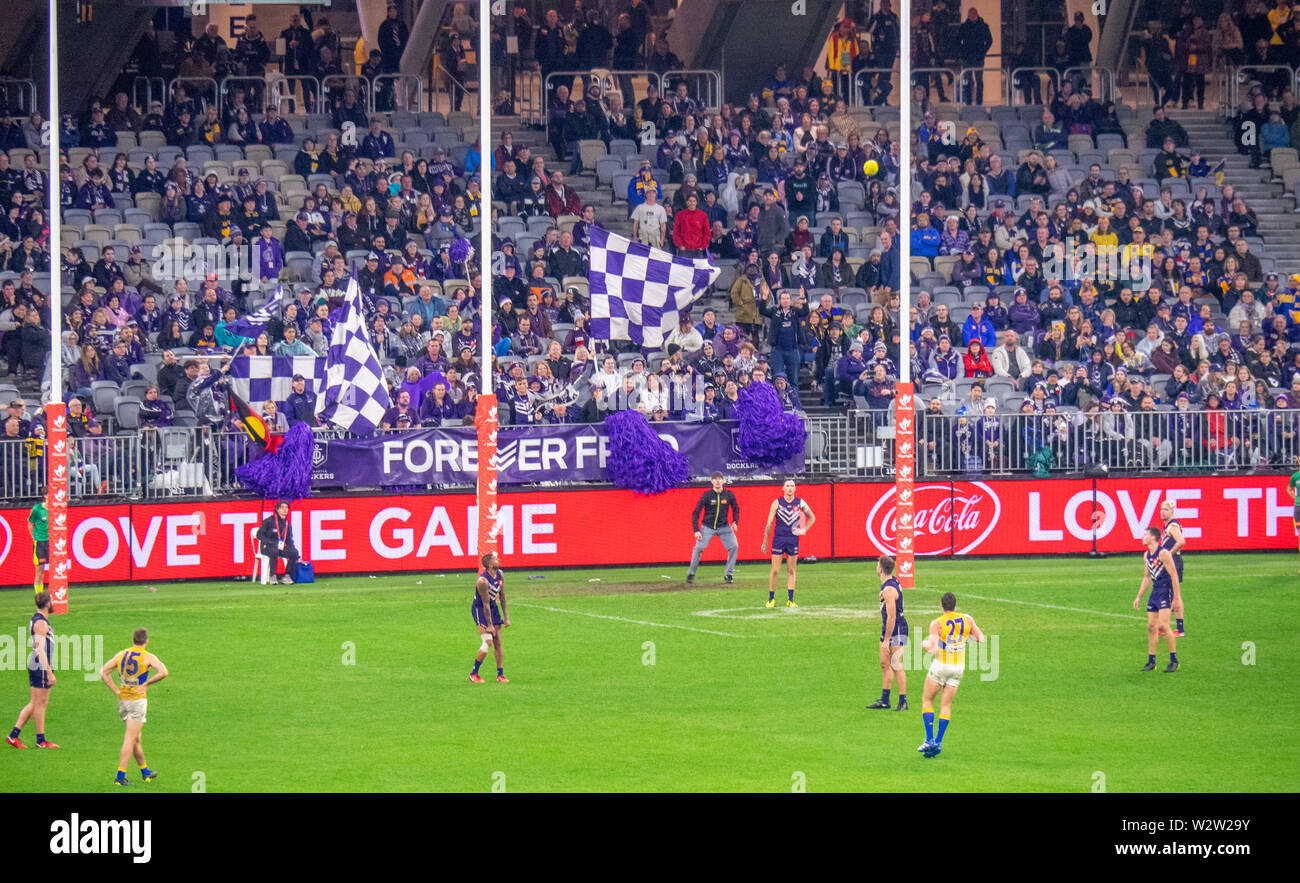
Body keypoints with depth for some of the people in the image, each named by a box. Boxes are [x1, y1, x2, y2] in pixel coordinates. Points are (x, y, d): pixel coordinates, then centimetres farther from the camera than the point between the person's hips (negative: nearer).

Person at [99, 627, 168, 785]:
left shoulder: (121, 654, 6)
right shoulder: (148, 657, -8)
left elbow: (103, 672, 5)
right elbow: (163, 672, -22)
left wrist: (116, 691, 3)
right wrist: (147, 684, -9)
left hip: (122, 700, 5)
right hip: (138, 700, -5)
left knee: (136, 738, 17)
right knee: (130, 739, -6)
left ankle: (145, 771, 30)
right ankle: (120, 776, -12)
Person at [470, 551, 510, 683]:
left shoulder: (500, 575, -2)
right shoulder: (483, 581, -27)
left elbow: (502, 596, 8)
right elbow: (486, 604, -24)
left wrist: (506, 617, 8)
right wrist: (489, 625, -20)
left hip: (493, 607, 8)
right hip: (479, 608, -8)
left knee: (498, 642, 6)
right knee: (487, 642, -15)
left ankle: (500, 675, 13)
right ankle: (474, 674, -4)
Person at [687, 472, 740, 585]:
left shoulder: (729, 495, -3)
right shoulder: (706, 495, -10)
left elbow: (736, 509, 14)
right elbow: (695, 513, -6)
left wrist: (735, 522, -4)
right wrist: (696, 531, -14)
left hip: (724, 527, 2)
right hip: (707, 527, -2)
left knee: (734, 546, -13)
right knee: (698, 548, -15)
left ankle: (729, 574, 0)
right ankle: (691, 574, 2)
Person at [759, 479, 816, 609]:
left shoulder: (800, 503, 3)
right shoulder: (777, 503, -2)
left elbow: (812, 518, 18)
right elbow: (769, 524, 1)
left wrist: (804, 530, 4)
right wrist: (764, 543, 0)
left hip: (793, 540, 2)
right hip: (778, 539, -2)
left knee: (791, 571, 4)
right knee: (775, 571, -3)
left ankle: (790, 600, 7)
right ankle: (771, 599, 8)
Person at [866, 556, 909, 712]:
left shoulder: (889, 590, -23)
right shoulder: (893, 581, 7)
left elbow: (891, 617, -24)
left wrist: (886, 640, -21)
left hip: (896, 629, -10)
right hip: (887, 629, 10)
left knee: (896, 665, -6)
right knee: (885, 664, 12)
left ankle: (903, 702, -2)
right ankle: (884, 700, 18)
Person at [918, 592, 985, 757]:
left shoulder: (937, 624, -15)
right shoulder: (966, 619, -3)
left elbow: (932, 648, -24)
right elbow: (981, 638, 4)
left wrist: (924, 643, -2)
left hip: (941, 666, -4)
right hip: (959, 667, 4)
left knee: (926, 700, 11)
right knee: (946, 705, 12)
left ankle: (930, 739, -1)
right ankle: (938, 743, 5)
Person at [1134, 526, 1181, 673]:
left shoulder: (1163, 554, -15)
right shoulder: (1146, 555, 12)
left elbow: (1174, 575, -16)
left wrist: (1176, 598, -18)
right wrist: (1139, 597, 21)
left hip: (1165, 592, -8)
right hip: (1154, 592, 8)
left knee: (1163, 625, -15)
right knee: (1151, 627, 6)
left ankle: (1174, 660, -8)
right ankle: (1151, 661, 11)